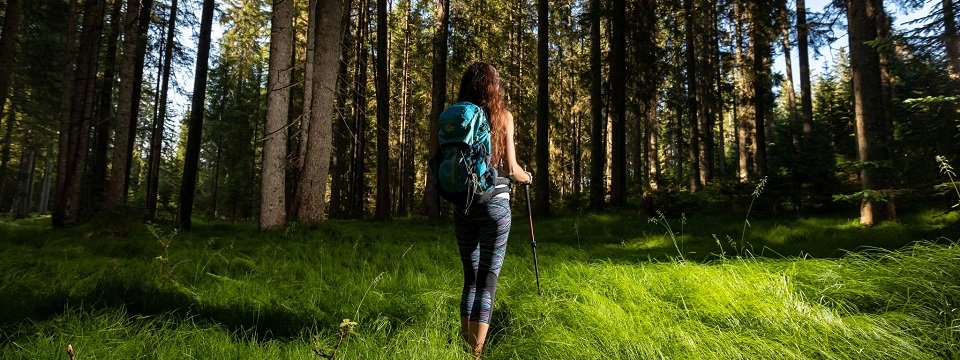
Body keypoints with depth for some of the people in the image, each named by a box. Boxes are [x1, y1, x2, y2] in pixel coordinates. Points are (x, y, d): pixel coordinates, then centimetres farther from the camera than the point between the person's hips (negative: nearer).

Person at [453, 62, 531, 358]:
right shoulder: (502, 115, -1)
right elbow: (510, 169, -5)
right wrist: (526, 177, 16)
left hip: (462, 205, 3)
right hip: (494, 203, -3)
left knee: (470, 278, 15)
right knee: (487, 281, 2)